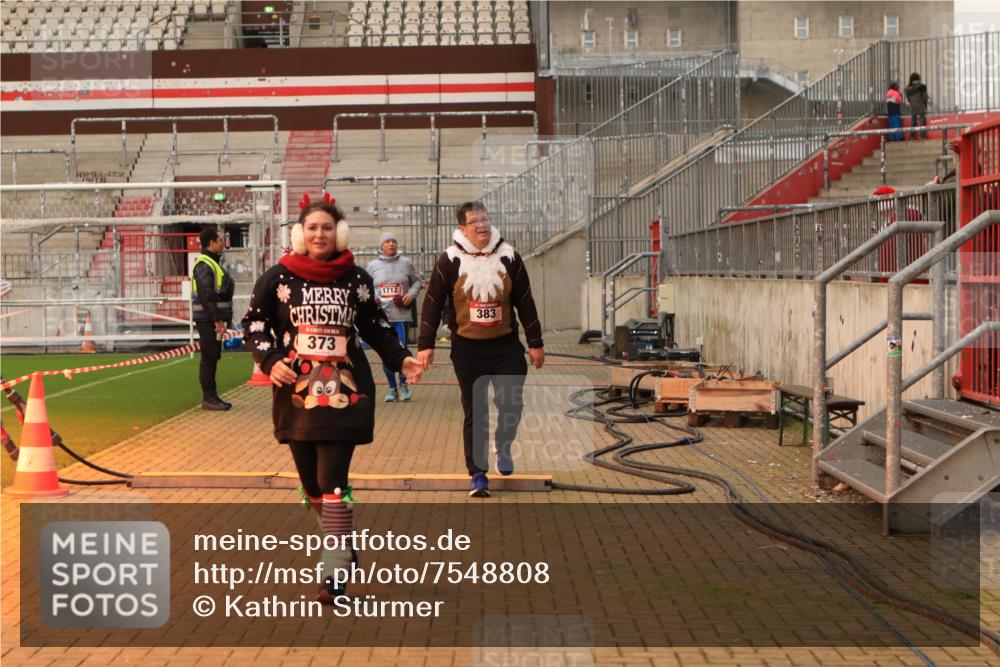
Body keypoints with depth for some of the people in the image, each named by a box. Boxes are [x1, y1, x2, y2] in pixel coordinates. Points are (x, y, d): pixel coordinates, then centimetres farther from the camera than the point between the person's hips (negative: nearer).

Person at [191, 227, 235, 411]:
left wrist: (222, 319, 18)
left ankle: (211, 397, 18)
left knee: (212, 357, 13)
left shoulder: (213, 262, 19)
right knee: (209, 357, -7)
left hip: (214, 319, 10)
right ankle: (209, 398, -4)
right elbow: (206, 295, -22)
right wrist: (216, 320, -24)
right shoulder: (204, 264, -15)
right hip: (207, 319, -10)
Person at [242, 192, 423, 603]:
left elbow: (375, 326, 14)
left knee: (332, 481, -10)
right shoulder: (279, 278, 1)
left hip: (344, 395, -2)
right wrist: (270, 360, -10)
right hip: (295, 395, 2)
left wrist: (400, 359, 0)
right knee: (311, 483, 10)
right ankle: (343, 546, 34)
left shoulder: (355, 279, 3)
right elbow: (254, 324, 6)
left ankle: (335, 574, -7)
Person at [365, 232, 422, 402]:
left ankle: (403, 383, 15)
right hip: (381, 315, 1)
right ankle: (392, 388, 19)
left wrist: (412, 293, -4)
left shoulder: (406, 263, 5)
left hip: (401, 315, -1)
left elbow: (416, 281, 14)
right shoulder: (373, 265, 5)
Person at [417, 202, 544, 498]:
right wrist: (426, 345, -6)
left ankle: (503, 449, 30)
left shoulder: (508, 257, 0)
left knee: (511, 405, -1)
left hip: (506, 346, 2)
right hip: (467, 348, -2)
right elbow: (433, 303, -2)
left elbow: (525, 302, 6)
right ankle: (478, 474, 9)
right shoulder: (450, 260, -6)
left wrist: (535, 343, 6)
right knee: (475, 413, 1)